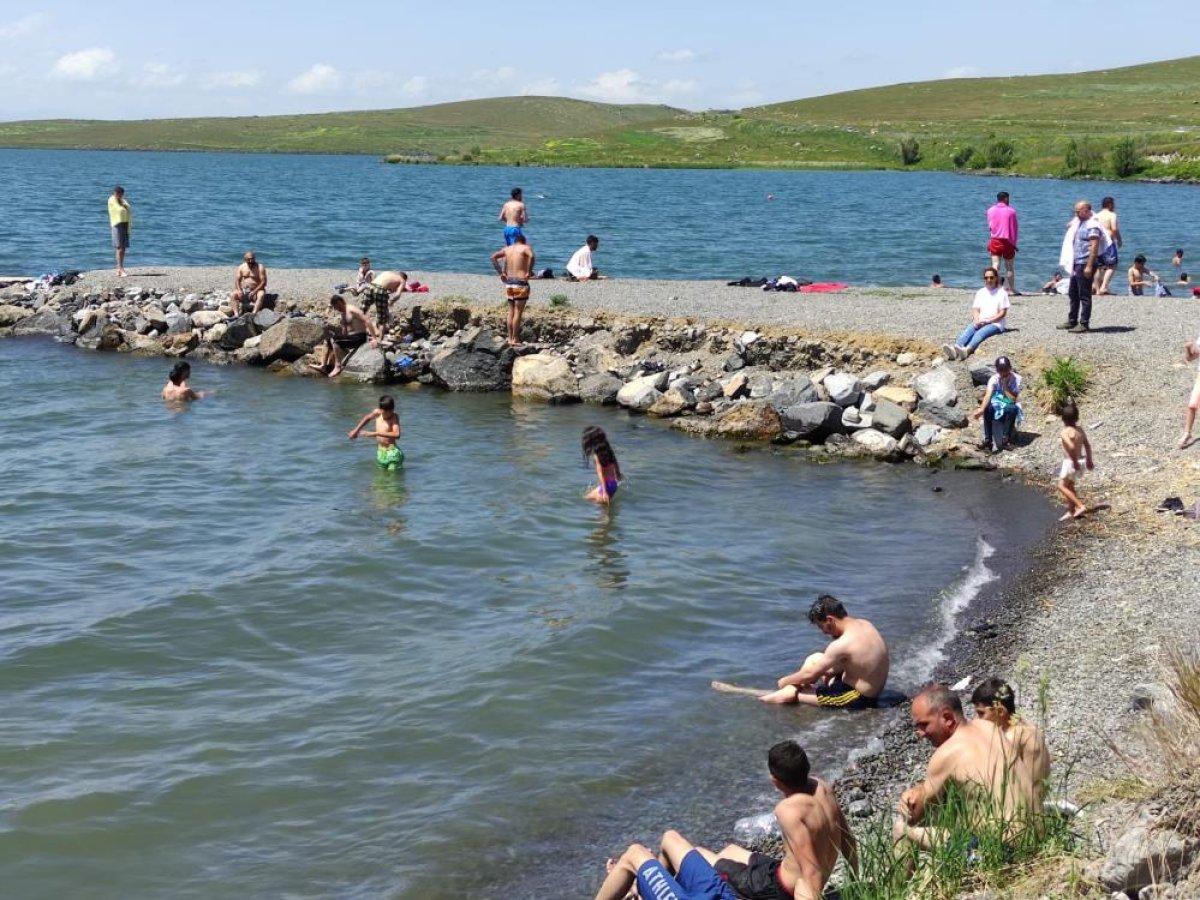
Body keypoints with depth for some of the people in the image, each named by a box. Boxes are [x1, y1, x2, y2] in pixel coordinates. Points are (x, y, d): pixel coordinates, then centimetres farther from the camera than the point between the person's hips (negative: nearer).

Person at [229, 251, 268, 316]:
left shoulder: (260, 268, -5)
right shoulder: (241, 267, 6)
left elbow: (263, 282, -11)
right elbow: (237, 280, 3)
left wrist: (254, 291, -22)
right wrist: (239, 290, -17)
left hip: (256, 291, -3)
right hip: (243, 291, 4)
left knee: (261, 294, -36)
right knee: (233, 295, -22)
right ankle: (236, 314, -34)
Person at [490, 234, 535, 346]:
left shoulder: (507, 249, 11)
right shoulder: (526, 248, -4)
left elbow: (493, 257, 11)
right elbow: (531, 256, -25)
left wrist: (500, 273, 9)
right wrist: (529, 271, -17)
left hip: (508, 282, 5)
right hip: (520, 283, -5)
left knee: (511, 312, 14)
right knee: (518, 312, -1)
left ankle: (510, 339, 17)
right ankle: (515, 340, -1)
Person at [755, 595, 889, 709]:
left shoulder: (842, 644, -27)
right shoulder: (864, 624, -2)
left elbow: (810, 674, -16)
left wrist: (785, 681, -1)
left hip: (859, 699, -9)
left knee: (790, 692, -8)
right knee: (814, 659, 19)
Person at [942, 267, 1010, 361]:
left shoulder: (1001, 292, 7)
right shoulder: (980, 292, 21)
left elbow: (1003, 313, -1)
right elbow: (975, 309, 13)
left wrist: (987, 321, -13)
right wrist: (977, 321, -10)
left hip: (995, 324, -4)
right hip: (979, 323, 4)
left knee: (980, 333, -36)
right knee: (968, 330, -29)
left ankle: (967, 350, -66)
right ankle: (955, 348, -59)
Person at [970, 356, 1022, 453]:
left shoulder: (1016, 379, -13)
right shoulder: (994, 379, -11)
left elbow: (1013, 398, -21)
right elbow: (988, 395, -28)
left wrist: (1005, 385, -26)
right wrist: (981, 409, -46)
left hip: (1010, 407, -1)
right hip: (996, 406, 1)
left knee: (1012, 409, -36)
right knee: (987, 408, -32)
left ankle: (1005, 438, -23)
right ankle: (988, 439, -27)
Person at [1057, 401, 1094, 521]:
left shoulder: (1065, 432, -22)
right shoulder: (1080, 429, 1)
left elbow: (1071, 447, -34)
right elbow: (1087, 445, 8)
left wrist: (1075, 462, -24)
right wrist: (1089, 460, 18)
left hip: (1071, 462, -8)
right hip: (1080, 460, 8)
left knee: (1062, 486, 5)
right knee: (1070, 486, 21)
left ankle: (1080, 506, -3)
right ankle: (1071, 511, 27)